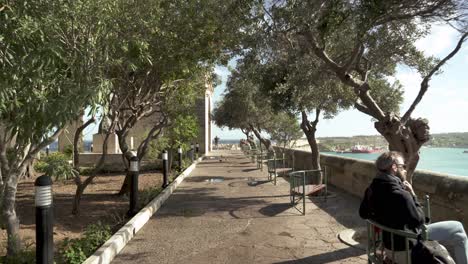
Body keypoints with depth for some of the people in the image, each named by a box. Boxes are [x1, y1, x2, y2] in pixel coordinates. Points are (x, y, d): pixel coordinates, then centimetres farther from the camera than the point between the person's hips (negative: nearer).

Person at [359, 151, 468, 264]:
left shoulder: (372, 188, -6)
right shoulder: (400, 194, -31)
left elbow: (363, 213, 6)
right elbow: (419, 220, -17)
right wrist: (413, 195, -12)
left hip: (389, 238, 8)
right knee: (457, 228, 8)